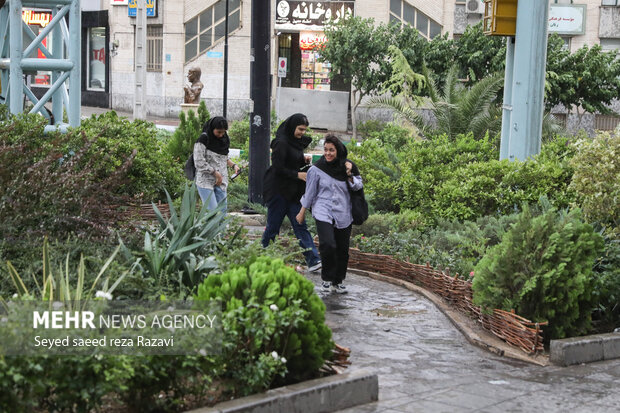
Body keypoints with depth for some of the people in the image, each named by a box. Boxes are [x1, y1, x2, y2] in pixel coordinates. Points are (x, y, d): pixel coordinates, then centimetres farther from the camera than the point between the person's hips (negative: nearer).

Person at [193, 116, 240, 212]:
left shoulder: (224, 139, 11)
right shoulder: (204, 140, -10)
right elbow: (199, 162, -14)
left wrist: (233, 165, 6)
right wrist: (216, 173, -13)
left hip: (221, 182, 6)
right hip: (205, 181, -6)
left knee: (222, 211, 2)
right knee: (212, 211, -15)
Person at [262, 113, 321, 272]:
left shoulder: (295, 142, 11)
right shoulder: (281, 143, -15)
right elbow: (278, 168, -19)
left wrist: (304, 160, 1)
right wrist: (298, 175, -17)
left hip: (292, 191, 8)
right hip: (278, 191, -8)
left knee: (300, 225, 2)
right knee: (273, 225, 2)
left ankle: (313, 260, -4)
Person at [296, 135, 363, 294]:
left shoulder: (348, 166, 3)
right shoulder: (317, 169, -3)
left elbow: (358, 187, 7)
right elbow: (310, 191, 6)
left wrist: (350, 175, -11)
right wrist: (302, 212, 11)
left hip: (343, 214, 3)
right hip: (323, 212, -3)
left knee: (342, 249, 5)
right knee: (327, 245, -20)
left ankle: (338, 281, 22)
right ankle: (327, 279, 1)